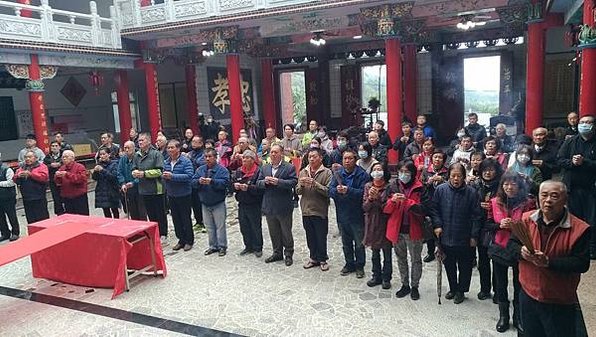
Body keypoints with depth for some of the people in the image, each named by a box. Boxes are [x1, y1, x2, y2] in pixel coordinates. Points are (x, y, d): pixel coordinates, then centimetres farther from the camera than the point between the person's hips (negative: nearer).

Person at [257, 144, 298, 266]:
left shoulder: (289, 167, -6)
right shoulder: (264, 168, 11)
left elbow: (293, 182, -16)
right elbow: (258, 183, 9)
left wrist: (278, 182, -25)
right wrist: (264, 182, -13)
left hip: (284, 207, -5)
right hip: (269, 207, 5)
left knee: (286, 232, 7)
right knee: (274, 232, 15)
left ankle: (288, 254, 21)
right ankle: (277, 253, 29)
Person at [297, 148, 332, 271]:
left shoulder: (327, 172, -7)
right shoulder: (303, 172, 7)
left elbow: (329, 191, -17)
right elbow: (298, 191, 7)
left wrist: (314, 184, -24)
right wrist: (301, 184, -14)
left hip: (320, 211, -4)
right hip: (306, 211, 4)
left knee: (321, 237, 7)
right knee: (310, 237, 15)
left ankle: (322, 259, 25)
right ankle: (313, 258, 31)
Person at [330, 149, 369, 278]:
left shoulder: (362, 174, -11)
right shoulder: (338, 173, 3)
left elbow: (364, 192, -21)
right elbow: (330, 191, -3)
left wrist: (348, 190, -28)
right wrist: (336, 190, -24)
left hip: (357, 215, -4)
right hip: (342, 214, 4)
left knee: (359, 243, 9)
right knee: (346, 243, 18)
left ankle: (359, 266, 25)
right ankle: (349, 264, 33)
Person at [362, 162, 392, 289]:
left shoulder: (389, 187, -12)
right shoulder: (368, 186, 1)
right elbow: (364, 207, -1)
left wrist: (377, 198, -24)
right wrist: (370, 198, -19)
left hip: (385, 223, -4)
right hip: (372, 224, 4)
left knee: (387, 253, 9)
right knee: (375, 253, 17)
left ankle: (386, 278, 25)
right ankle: (376, 276, 32)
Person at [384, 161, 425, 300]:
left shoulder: (419, 188, -9)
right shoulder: (394, 187, 1)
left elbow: (423, 210, -16)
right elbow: (386, 209, 0)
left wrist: (407, 201, -28)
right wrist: (392, 200, -21)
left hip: (413, 230, -3)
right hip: (397, 229, 4)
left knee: (416, 260, 11)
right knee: (401, 258, 16)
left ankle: (414, 286, 27)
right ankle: (405, 285, 32)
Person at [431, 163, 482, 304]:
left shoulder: (471, 192, -11)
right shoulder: (440, 190, -7)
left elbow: (476, 216, -7)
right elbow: (435, 209, 3)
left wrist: (474, 235, -7)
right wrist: (437, 225, -8)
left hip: (465, 239, -2)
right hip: (446, 237, 2)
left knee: (465, 266, 13)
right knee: (449, 265, 18)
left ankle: (461, 291, 32)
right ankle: (453, 288, 38)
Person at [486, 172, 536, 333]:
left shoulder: (528, 203, -8)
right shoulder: (495, 202, -1)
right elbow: (488, 225, 3)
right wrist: (499, 225, -16)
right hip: (499, 249, 2)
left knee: (519, 284, 11)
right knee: (501, 284, 13)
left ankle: (518, 318, 30)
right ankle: (503, 316, 31)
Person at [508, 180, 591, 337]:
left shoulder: (579, 229, -15)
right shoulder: (526, 219, -3)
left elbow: (582, 263, -17)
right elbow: (512, 243, 4)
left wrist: (549, 262, -27)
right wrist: (521, 251, -19)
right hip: (528, 294, 4)